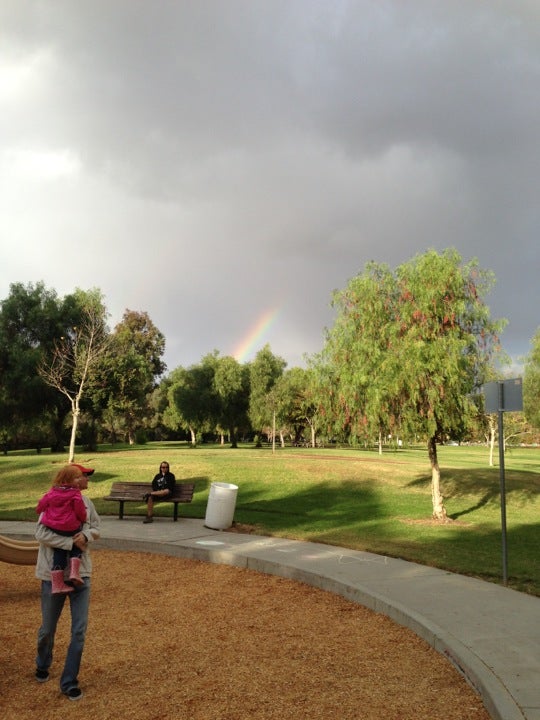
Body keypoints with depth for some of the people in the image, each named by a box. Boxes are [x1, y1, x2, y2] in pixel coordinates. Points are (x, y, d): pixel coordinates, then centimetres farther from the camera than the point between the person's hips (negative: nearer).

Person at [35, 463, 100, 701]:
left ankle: (69, 682, 17)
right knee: (48, 629, 16)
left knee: (79, 631, 2)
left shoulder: (86, 502, 1)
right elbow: (41, 534, -23)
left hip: (81, 574, 4)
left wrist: (86, 535, -12)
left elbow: (96, 527, 10)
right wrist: (72, 542, -25)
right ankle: (42, 666, 46)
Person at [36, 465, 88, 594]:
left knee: (59, 553, 12)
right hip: (71, 528, -5)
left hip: (53, 527, 5)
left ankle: (57, 585, 12)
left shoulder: (52, 492, 5)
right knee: (76, 546, 20)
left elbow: (41, 505, 13)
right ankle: (74, 572, 1)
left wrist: (40, 512, 35)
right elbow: (80, 511, -8)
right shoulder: (75, 494, -12)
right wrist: (83, 519, 13)